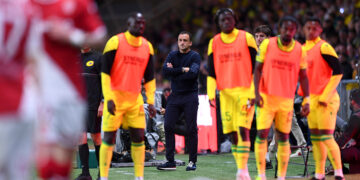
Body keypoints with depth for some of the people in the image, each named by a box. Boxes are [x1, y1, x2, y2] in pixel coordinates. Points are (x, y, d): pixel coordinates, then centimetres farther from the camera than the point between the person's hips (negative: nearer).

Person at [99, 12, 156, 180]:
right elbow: (105, 73, -8)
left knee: (138, 137, 2)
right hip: (115, 97, -5)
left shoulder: (147, 47, 9)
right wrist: (108, 98, -15)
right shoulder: (115, 42, -7)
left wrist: (150, 102, 7)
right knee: (109, 137, -3)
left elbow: (149, 78, 15)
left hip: (135, 99, 5)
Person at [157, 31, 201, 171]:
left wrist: (174, 72, -10)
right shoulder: (172, 55, 12)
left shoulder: (195, 56, -1)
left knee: (191, 130, -3)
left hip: (190, 97, -4)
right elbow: (165, 71, -5)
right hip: (174, 96, 4)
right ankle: (170, 161, 2)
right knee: (168, 127, -3)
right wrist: (182, 69, -11)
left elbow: (193, 73, -18)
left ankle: (192, 162, 4)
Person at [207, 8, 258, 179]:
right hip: (225, 92, 3)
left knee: (243, 129, -14)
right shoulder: (214, 43, 10)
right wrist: (211, 94, -1)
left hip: (245, 91, -3)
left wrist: (253, 92, -4)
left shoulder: (246, 38, 2)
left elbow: (255, 68, 3)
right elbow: (211, 72, 11)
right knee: (232, 133, 3)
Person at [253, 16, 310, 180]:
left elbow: (303, 77, 6)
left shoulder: (299, 50, 2)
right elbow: (258, 69, 1)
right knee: (262, 134, -8)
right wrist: (257, 93, -9)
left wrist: (306, 100, -1)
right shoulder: (267, 44, -2)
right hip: (266, 98, -1)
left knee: (283, 138, 3)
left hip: (286, 100, 1)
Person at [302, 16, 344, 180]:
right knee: (315, 138, 8)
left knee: (326, 137, -12)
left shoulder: (324, 47, -11)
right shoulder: (303, 49, 14)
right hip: (311, 98, 8)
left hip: (325, 99, -8)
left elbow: (337, 72, -15)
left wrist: (325, 97, -17)